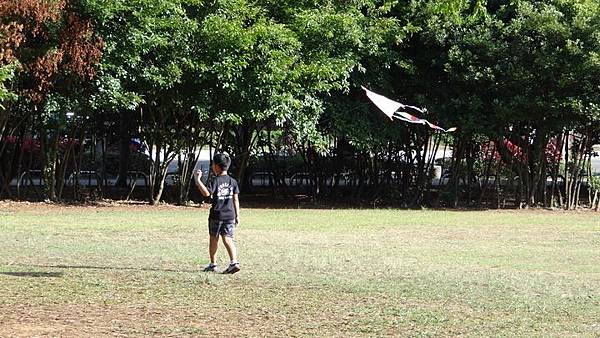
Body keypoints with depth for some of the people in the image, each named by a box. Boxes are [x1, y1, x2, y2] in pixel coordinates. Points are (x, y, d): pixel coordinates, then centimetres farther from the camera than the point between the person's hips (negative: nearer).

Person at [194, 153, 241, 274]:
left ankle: (213, 264, 19)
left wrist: (198, 181, -21)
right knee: (228, 239, 1)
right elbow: (236, 200, 7)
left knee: (213, 239, 10)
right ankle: (234, 262, -17)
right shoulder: (233, 181, 6)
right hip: (229, 215, 4)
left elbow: (207, 193, -25)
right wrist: (237, 215, 11)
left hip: (216, 215, -4)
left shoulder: (215, 181, -9)